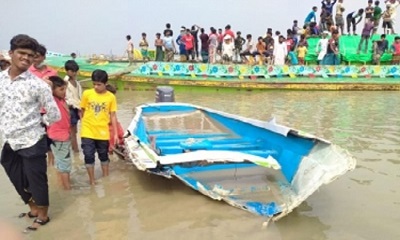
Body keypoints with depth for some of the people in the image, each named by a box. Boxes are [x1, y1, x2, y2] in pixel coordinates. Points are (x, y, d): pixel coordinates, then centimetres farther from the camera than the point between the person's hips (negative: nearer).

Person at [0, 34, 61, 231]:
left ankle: (43, 215, 32)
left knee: (36, 181, 10)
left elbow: (54, 115, -8)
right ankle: (33, 208, 44)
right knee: (18, 180, 20)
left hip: (32, 142, -5)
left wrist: (36, 122, 2)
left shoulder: (37, 84, -13)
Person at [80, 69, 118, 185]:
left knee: (104, 155, 16)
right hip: (88, 132, 0)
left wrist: (116, 133, -2)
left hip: (103, 132, 0)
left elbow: (113, 116, -1)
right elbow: (82, 111, 4)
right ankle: (92, 181, 20)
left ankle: (106, 178, 34)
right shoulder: (87, 94, -6)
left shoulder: (111, 97, -5)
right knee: (89, 156, 4)